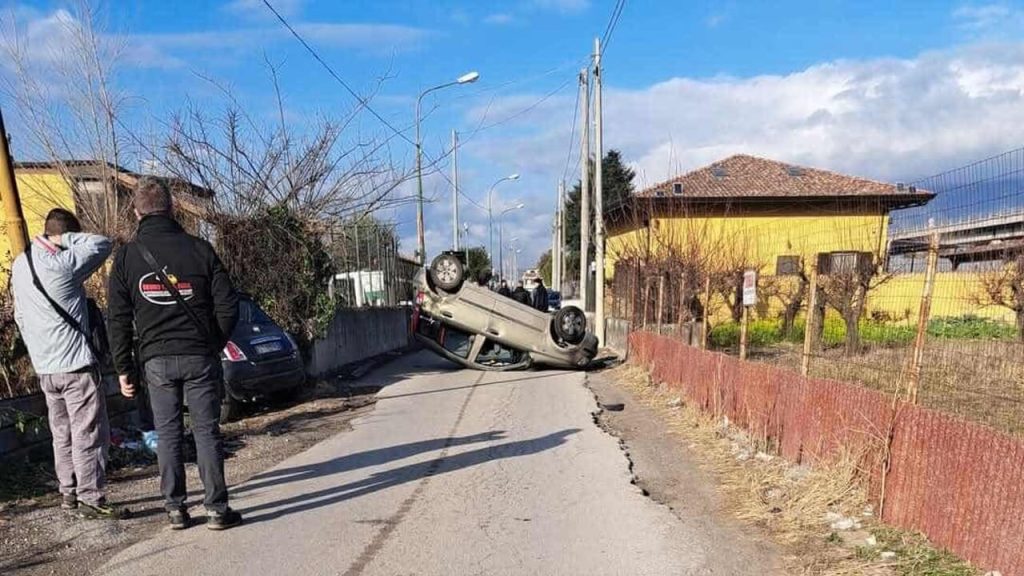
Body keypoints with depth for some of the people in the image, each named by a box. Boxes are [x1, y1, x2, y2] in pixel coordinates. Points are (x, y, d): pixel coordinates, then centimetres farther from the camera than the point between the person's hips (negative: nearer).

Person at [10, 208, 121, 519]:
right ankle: (90, 499, 1)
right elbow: (103, 243, -11)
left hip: (45, 368, 8)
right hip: (77, 365, -8)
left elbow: (20, 317, 19)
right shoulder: (61, 263, -17)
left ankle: (68, 493, 23)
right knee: (89, 435, -2)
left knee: (62, 434, 16)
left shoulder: (19, 266, 12)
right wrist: (66, 238, -6)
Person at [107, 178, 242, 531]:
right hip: (200, 357, -1)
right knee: (206, 431, 4)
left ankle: (175, 509, 15)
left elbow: (119, 320, 1)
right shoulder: (199, 249, -3)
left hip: (156, 360, 1)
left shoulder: (126, 257, 1)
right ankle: (217, 509, 7)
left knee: (167, 434, 11)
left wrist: (123, 369, 7)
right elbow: (228, 306, -4)